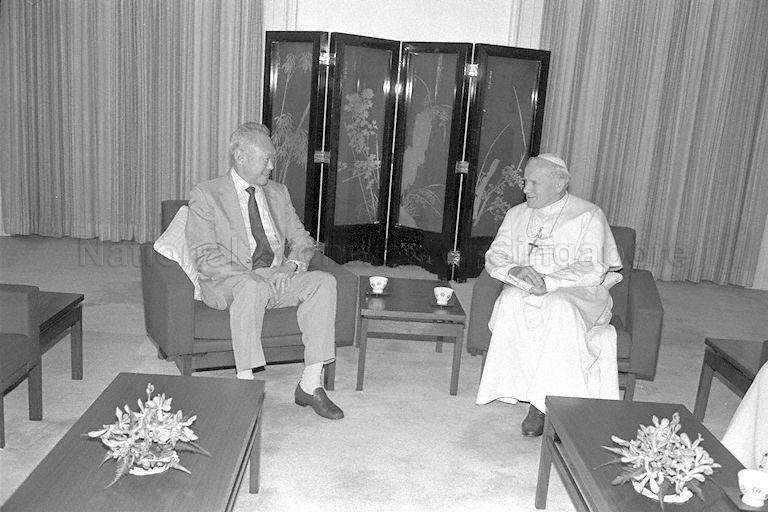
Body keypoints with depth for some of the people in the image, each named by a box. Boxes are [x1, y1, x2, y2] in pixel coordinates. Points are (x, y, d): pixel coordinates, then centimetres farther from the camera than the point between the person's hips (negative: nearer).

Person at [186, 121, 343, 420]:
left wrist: (292, 265, -7)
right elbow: (205, 255, -9)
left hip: (277, 277, 5)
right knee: (253, 288, -39)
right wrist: (249, 275, -22)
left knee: (324, 281, -22)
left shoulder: (278, 193, 18)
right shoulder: (206, 195, 1)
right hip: (228, 283, -5)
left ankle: (310, 384, -22)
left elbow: (302, 240, 17)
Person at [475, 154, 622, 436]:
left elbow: (592, 270, -12)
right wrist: (515, 270, -16)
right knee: (510, 301, -31)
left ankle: (542, 401, -29)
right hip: (525, 292, 4)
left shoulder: (589, 216, -1)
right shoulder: (517, 215, 14)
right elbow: (494, 256, 8)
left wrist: (548, 281, -26)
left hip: (576, 294, -3)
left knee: (558, 307, -38)